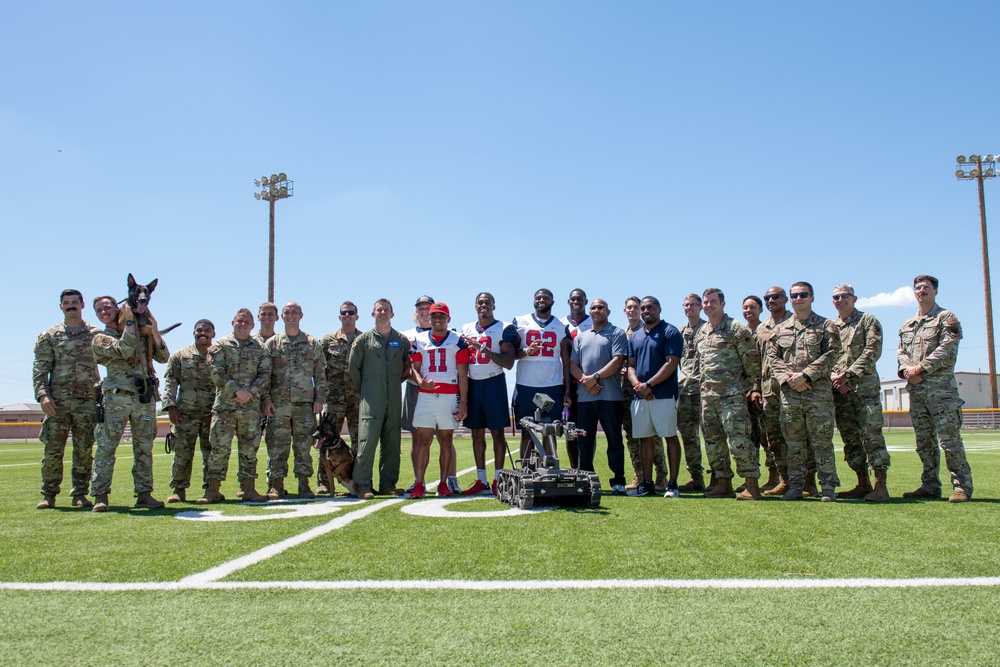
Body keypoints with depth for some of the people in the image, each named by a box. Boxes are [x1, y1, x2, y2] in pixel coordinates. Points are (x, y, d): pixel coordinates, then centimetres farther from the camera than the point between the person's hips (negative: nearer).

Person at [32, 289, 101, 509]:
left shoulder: (96, 334, 10)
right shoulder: (49, 336, 8)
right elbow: (39, 369, 2)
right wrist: (43, 395, -10)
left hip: (87, 402, 1)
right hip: (57, 402, 0)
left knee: (84, 451, 3)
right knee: (52, 450, 0)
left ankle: (80, 494, 11)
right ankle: (49, 494, 10)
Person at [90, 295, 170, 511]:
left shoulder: (140, 333, 16)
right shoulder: (100, 339, 5)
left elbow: (163, 357, 10)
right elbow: (124, 350, -14)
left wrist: (154, 332, -2)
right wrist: (129, 321, -7)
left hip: (145, 398, 3)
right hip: (117, 398, -3)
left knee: (144, 449, 6)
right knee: (106, 448, -7)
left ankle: (144, 494, 10)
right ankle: (100, 496, -4)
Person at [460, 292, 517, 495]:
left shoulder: (503, 329, -4)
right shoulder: (466, 329, 13)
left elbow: (509, 363, -12)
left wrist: (485, 350, -22)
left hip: (494, 383, -5)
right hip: (472, 383, 5)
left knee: (497, 432, -2)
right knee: (477, 433, 7)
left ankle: (498, 480, 3)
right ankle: (481, 481, 14)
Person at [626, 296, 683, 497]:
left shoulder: (670, 332, -2)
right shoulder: (635, 336, 17)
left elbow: (671, 363, -11)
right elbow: (630, 366, 14)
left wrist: (649, 385, -16)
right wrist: (637, 385, -6)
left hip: (664, 394, -6)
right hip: (640, 396, 6)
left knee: (670, 436, -2)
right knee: (644, 438, 8)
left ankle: (672, 483, 2)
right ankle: (647, 483, 14)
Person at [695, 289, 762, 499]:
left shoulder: (736, 329, -5)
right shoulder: (701, 333, 16)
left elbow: (752, 360, -6)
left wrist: (755, 387, -10)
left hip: (732, 394, -7)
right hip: (708, 395, 8)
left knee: (738, 439, -11)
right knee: (713, 441, 9)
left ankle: (751, 485, -4)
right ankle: (724, 483, 18)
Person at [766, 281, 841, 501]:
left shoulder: (826, 326, 5)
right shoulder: (782, 329, 16)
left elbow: (830, 354, -6)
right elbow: (773, 356, 10)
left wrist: (806, 375, -15)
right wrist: (787, 378, -7)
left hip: (818, 391, -3)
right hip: (789, 393, 3)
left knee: (822, 441, -2)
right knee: (794, 443, 7)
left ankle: (828, 487, 5)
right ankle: (796, 486, 14)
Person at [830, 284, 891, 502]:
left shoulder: (868, 320, 4)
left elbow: (872, 351, -8)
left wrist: (849, 374, -15)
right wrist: (834, 377, -5)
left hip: (865, 385, -5)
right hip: (840, 390, 5)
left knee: (871, 434, -11)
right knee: (850, 438, 6)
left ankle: (880, 486, -10)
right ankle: (863, 484, 13)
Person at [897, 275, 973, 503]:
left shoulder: (947, 318, 1)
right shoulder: (907, 325, 20)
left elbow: (947, 350, -10)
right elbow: (902, 353, 16)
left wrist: (920, 368, -15)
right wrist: (906, 370, -5)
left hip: (941, 387, -6)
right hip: (916, 390, 6)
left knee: (949, 439, -8)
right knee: (924, 442, 9)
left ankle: (962, 486, -1)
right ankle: (930, 486, 15)